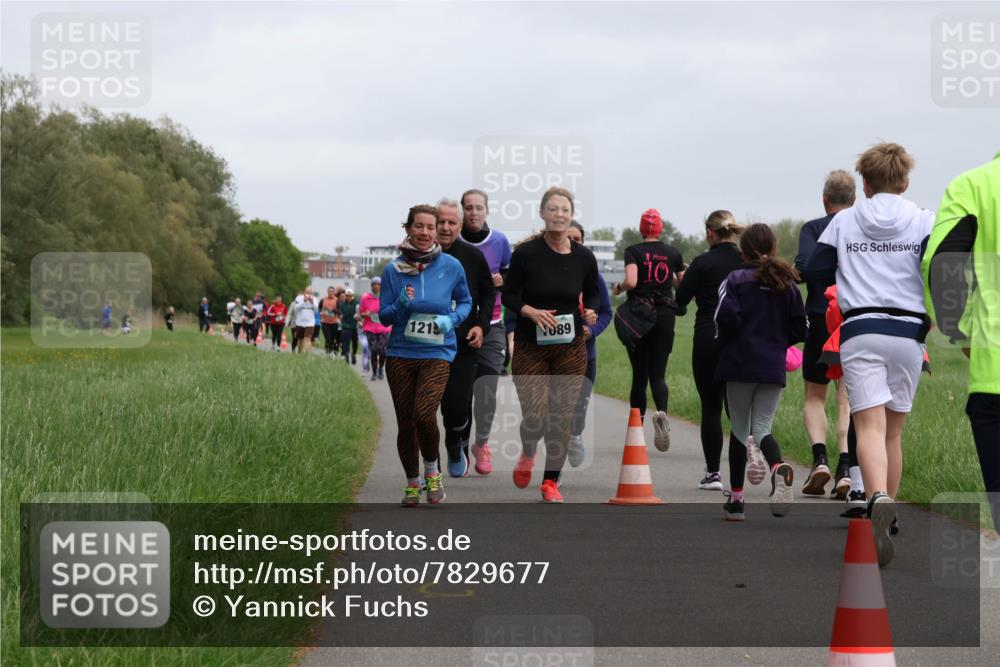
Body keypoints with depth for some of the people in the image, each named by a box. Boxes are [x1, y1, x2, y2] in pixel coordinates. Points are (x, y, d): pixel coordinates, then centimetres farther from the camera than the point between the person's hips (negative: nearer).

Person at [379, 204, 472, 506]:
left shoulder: (451, 266, -1)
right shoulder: (393, 270, 1)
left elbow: (466, 301, 13)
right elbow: (383, 315, 5)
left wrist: (452, 319, -7)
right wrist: (401, 306, -16)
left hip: (437, 354, -2)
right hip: (400, 354, 2)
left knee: (424, 414, -21)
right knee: (405, 423, 5)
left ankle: (433, 471, 5)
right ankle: (412, 483, 24)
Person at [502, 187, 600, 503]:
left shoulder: (583, 257, -2)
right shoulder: (526, 253, -10)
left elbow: (593, 293, 14)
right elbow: (509, 295, -2)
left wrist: (591, 311, -7)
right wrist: (531, 311, -19)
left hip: (570, 348, 2)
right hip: (531, 347, -2)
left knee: (562, 417, 1)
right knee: (534, 416, -9)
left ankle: (551, 481, 17)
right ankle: (527, 453, 26)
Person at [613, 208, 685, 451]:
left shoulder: (633, 251, -5)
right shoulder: (673, 253, 5)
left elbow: (631, 281, -20)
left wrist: (619, 288, 1)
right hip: (665, 315, 1)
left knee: (639, 375, 9)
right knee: (658, 374, 1)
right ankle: (662, 412, -30)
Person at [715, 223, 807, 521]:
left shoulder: (735, 280, -4)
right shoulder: (786, 284, 8)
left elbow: (726, 317, -18)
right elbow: (800, 329, 5)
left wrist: (724, 342, 2)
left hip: (740, 365, -3)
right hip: (774, 368, 3)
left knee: (739, 430, 7)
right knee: (762, 427, 5)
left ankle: (735, 499, 9)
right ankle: (778, 468, -29)